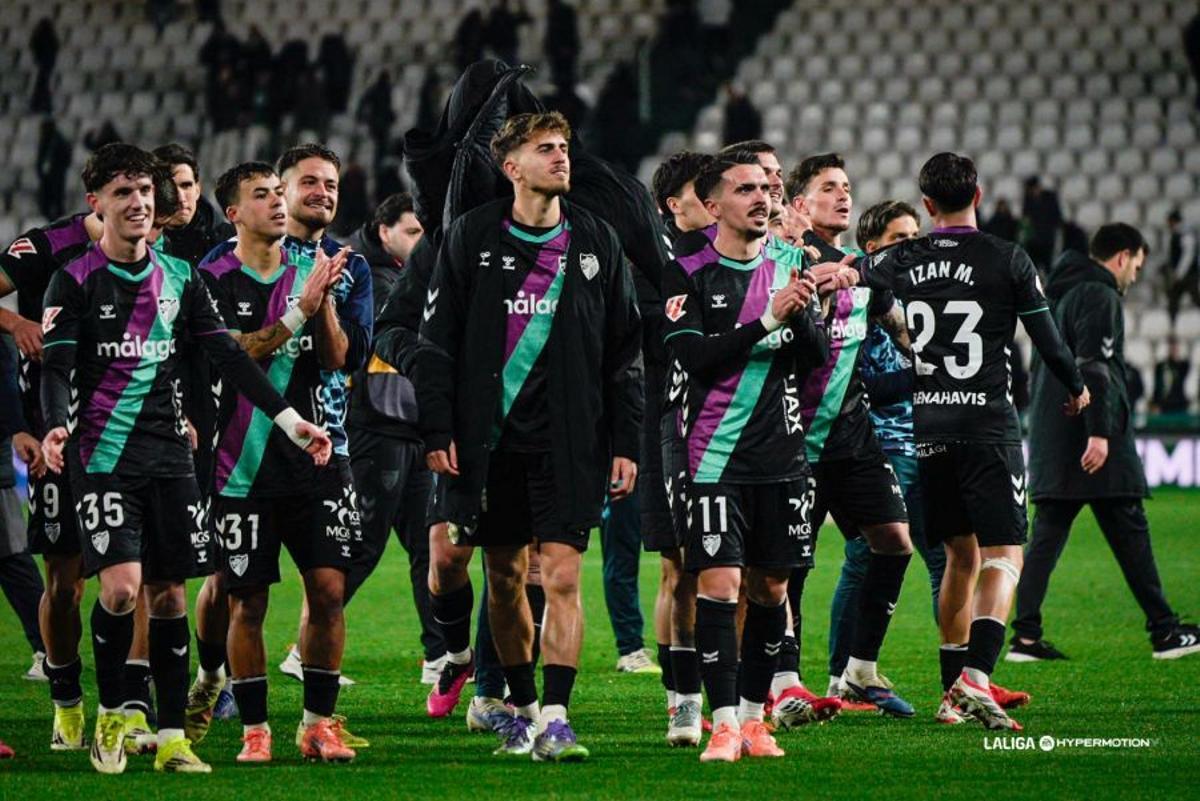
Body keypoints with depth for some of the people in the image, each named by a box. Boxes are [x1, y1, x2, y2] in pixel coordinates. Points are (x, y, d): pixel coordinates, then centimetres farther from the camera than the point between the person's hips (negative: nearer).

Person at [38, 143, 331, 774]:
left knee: (168, 594, 3)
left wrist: (289, 419, 4)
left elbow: (228, 356, 11)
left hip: (169, 455, 4)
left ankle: (171, 738, 8)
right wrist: (57, 426, -30)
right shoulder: (76, 282, -2)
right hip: (103, 456, -4)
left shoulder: (179, 278, 10)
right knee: (121, 587, -17)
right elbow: (57, 365, -10)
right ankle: (110, 715, 4)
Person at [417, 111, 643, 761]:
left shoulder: (595, 243, 6)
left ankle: (554, 720, -11)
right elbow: (437, 342, 3)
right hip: (489, 438, 0)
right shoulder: (472, 238, 2)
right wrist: (437, 432, -5)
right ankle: (521, 707, 23)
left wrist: (625, 441, 3)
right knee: (504, 578, 9)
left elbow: (624, 351, 9)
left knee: (561, 577, -10)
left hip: (569, 439, 0)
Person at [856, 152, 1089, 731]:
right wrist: (1076, 389, 19)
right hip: (988, 427, -4)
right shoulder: (1008, 260, -4)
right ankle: (975, 677, -25)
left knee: (960, 557, 17)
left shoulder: (900, 261, 3)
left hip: (928, 427, 4)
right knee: (1003, 558, -5)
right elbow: (1047, 338, 4)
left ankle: (953, 691, 18)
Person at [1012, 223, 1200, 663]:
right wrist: (1100, 432, -23)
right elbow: (1093, 367, -20)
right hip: (1093, 442, -9)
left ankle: (1025, 636, -4)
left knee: (1046, 535, 4)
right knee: (1129, 532, -2)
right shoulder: (1100, 296, -10)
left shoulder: (1058, 295, 20)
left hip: (1050, 439, 9)